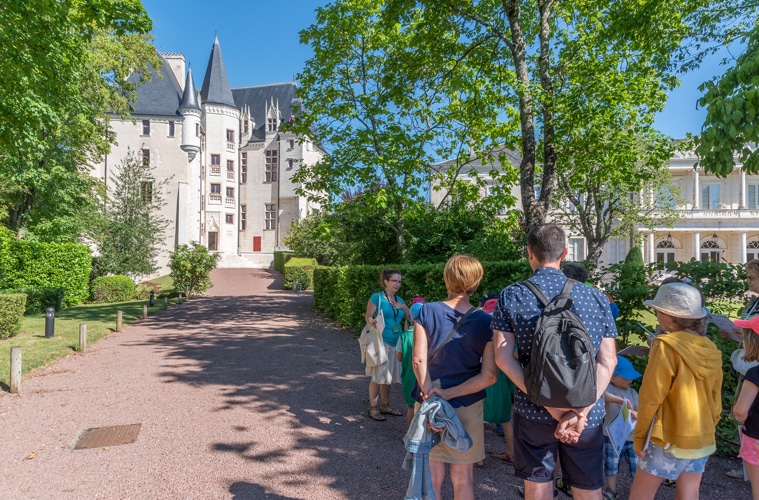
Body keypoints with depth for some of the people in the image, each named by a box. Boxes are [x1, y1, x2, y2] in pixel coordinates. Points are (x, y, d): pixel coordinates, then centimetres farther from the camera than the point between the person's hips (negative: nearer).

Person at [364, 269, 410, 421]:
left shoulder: (400, 300, 13)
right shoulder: (377, 297, -6)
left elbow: (411, 318, 12)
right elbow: (368, 316, -12)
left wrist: (403, 307, -4)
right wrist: (372, 322, -34)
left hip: (395, 342, 6)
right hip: (381, 341, -6)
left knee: (387, 375, 14)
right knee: (377, 375, -2)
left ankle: (385, 405, 25)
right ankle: (373, 407, 9)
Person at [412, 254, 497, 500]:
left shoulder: (427, 311, -8)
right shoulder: (485, 322, -8)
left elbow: (419, 360, -14)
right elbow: (489, 376, -13)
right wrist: (448, 394, -13)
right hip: (466, 406, 0)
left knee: (433, 477, 15)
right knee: (463, 479, 16)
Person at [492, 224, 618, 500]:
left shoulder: (511, 296, -6)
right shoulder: (596, 297, -2)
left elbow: (503, 358, -13)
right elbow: (607, 361, -8)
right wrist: (580, 412, -13)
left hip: (533, 411, -1)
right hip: (588, 414, 1)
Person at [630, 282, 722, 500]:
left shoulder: (667, 346, -17)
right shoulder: (711, 351, 2)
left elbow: (651, 397, -15)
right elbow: (716, 402, 10)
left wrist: (639, 435, -6)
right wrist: (707, 431, 21)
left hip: (669, 438, -6)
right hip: (702, 440, 7)